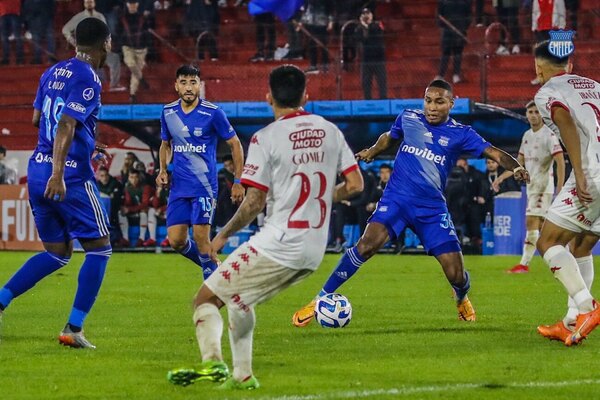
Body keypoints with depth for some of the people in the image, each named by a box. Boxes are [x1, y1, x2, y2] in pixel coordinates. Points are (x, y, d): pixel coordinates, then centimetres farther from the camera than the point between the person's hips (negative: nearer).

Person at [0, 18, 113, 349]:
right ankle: (73, 329, 0)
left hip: (37, 171, 8)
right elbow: (67, 125, -22)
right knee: (99, 249, 6)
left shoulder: (52, 72, 12)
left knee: (57, 253, 17)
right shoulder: (88, 79, -12)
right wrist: (58, 173, -28)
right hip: (71, 176, -8)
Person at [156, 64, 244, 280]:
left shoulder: (212, 113, -9)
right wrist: (163, 169, 4)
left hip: (204, 185, -5)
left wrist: (238, 182, -4)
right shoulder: (168, 112, 4)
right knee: (176, 240, -1)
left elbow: (235, 144, -1)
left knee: (201, 238, -12)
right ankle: (210, 264, 25)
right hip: (179, 186, 5)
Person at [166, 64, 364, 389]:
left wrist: (223, 235, 3)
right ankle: (242, 375, 22)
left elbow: (254, 203, -11)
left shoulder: (265, 138, -10)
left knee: (206, 298, 0)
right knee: (239, 299, 26)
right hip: (314, 252, 7)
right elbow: (355, 184, 7)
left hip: (278, 246, -7)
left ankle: (212, 362, -22)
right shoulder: (330, 131, 7)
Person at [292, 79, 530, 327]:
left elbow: (494, 153, -8)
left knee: (456, 275, -6)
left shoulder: (460, 134, 1)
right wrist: (371, 152, 12)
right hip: (397, 198, 0)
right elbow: (388, 137, 28)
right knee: (367, 244, -28)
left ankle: (462, 299, 35)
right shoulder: (408, 118, 6)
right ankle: (321, 300, -18)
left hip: (432, 208, 0)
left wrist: (516, 167, -26)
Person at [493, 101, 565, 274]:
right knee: (542, 225, 8)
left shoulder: (549, 135, -11)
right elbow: (519, 162, 21)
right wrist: (501, 178, 14)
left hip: (543, 186, -8)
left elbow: (560, 162, -17)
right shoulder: (527, 135, 13)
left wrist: (560, 188, -25)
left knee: (531, 222, -13)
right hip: (531, 186, 8)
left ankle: (524, 264, -12)